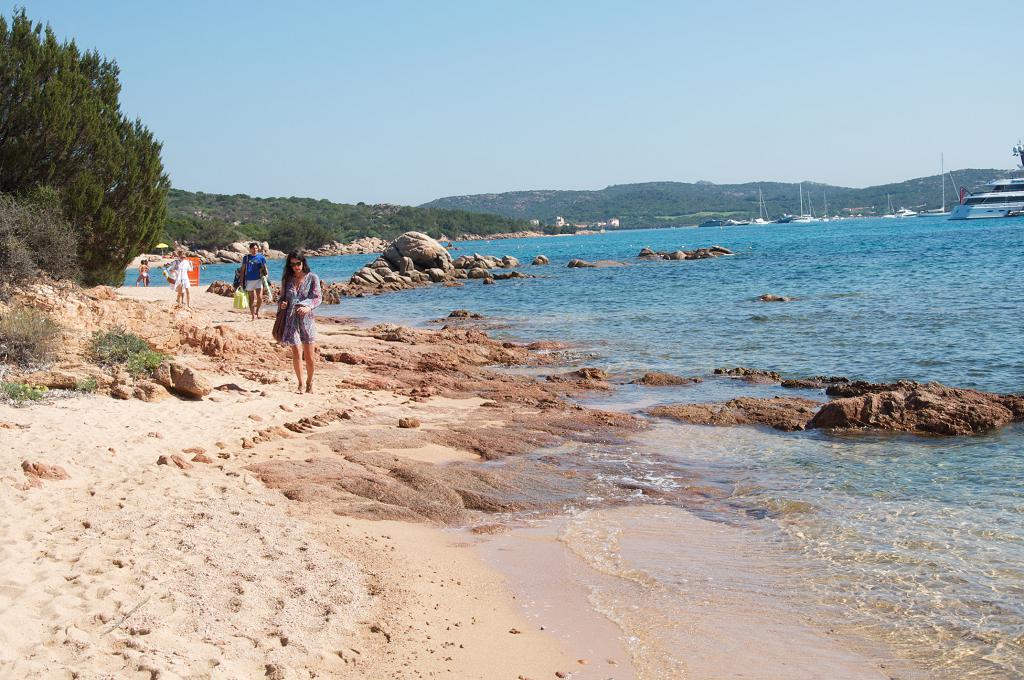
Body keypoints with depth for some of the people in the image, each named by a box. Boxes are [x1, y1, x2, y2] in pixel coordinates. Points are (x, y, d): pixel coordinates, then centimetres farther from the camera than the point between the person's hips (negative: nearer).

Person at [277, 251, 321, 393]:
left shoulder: (312, 278, 1)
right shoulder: (287, 279, 9)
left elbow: (318, 297, -7)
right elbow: (282, 297, 19)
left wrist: (308, 307, -26)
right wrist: (282, 305, -5)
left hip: (306, 319, -1)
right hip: (291, 319, 1)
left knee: (309, 357, 1)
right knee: (296, 355, -2)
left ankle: (309, 382, 23)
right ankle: (300, 384, 13)